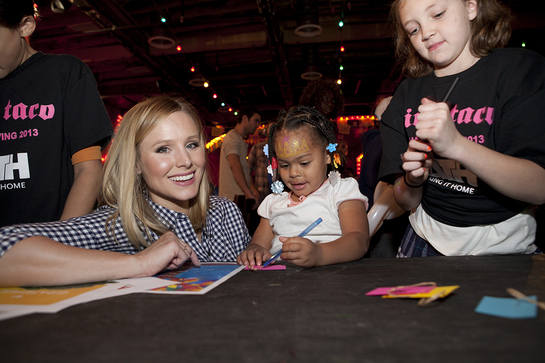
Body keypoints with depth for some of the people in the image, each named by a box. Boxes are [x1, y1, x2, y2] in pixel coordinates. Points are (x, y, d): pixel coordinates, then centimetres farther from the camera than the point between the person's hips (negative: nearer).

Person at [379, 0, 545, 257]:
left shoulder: (520, 69, -7)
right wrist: (413, 180, -21)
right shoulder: (407, 95, 1)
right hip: (427, 242, 0)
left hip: (504, 246, 1)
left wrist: (456, 145, -32)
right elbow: (407, 203, 1)